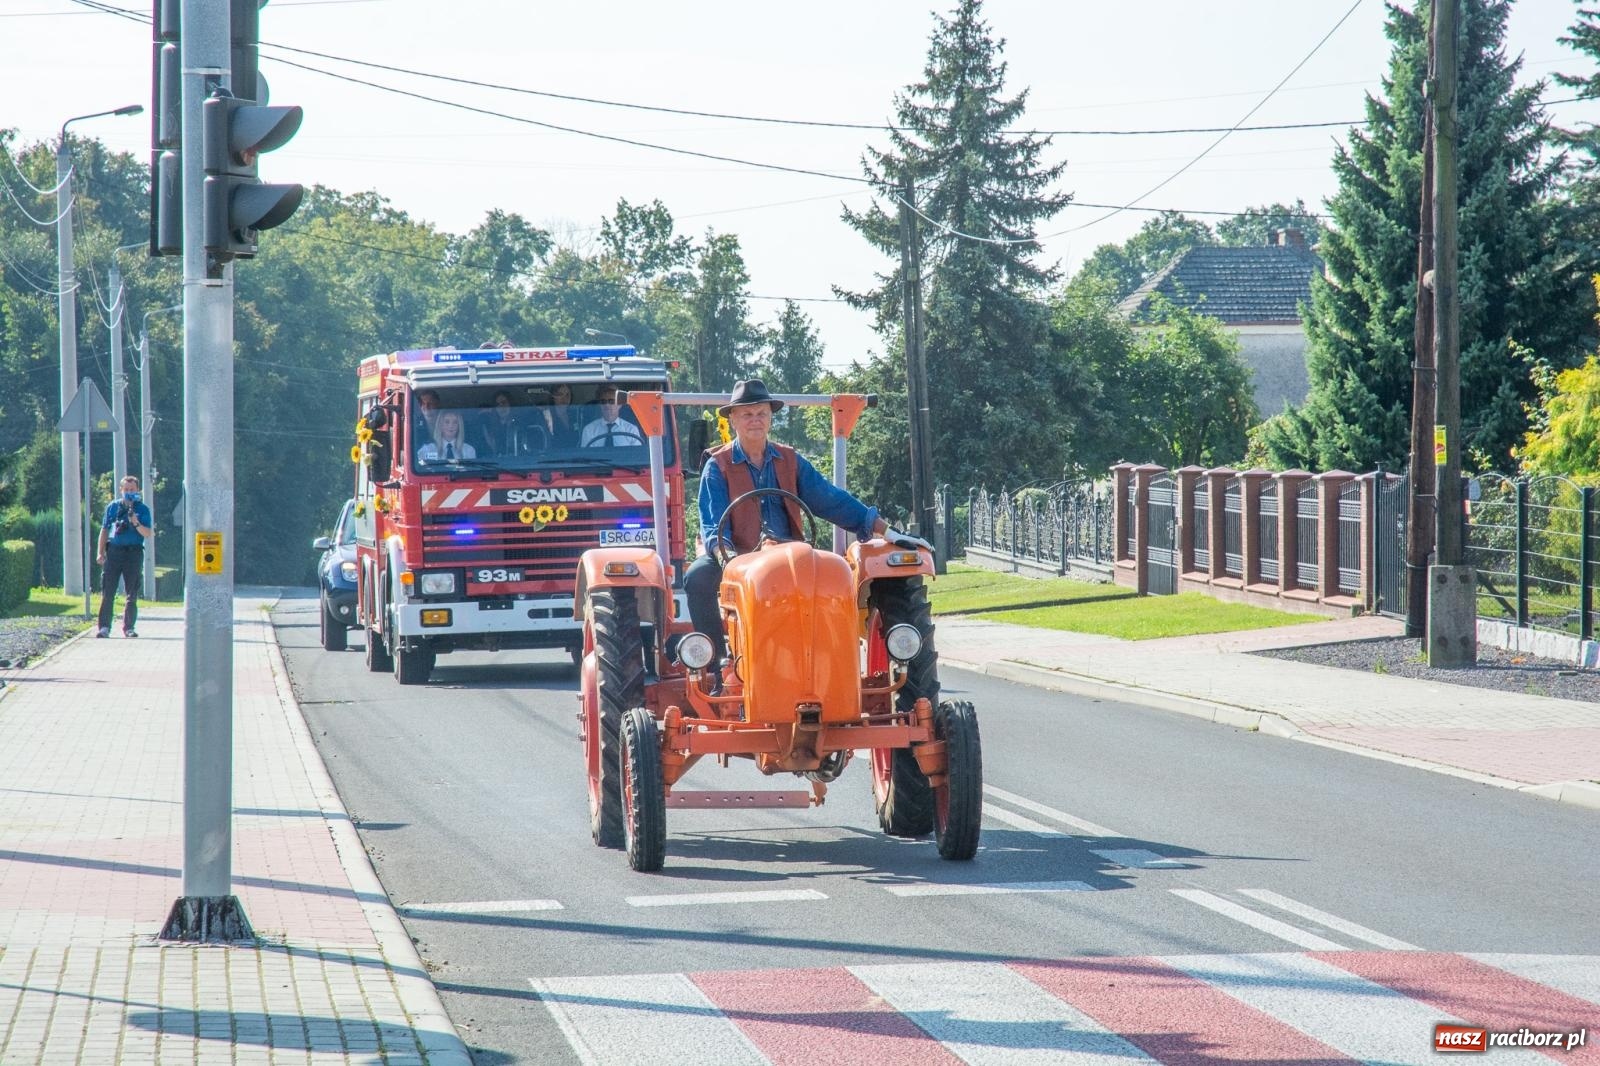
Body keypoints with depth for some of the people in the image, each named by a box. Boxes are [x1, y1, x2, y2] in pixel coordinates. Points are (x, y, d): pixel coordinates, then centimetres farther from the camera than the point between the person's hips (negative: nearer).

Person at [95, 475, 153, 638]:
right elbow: (104, 530, 14)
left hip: (134, 552, -1)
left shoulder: (142, 509, 5)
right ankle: (104, 627, -4)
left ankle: (129, 627, 10)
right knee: (107, 592, -5)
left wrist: (137, 524, -20)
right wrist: (101, 552, 7)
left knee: (132, 594, 2)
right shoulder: (113, 506, 10)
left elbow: (148, 534, -2)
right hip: (114, 551, 1)